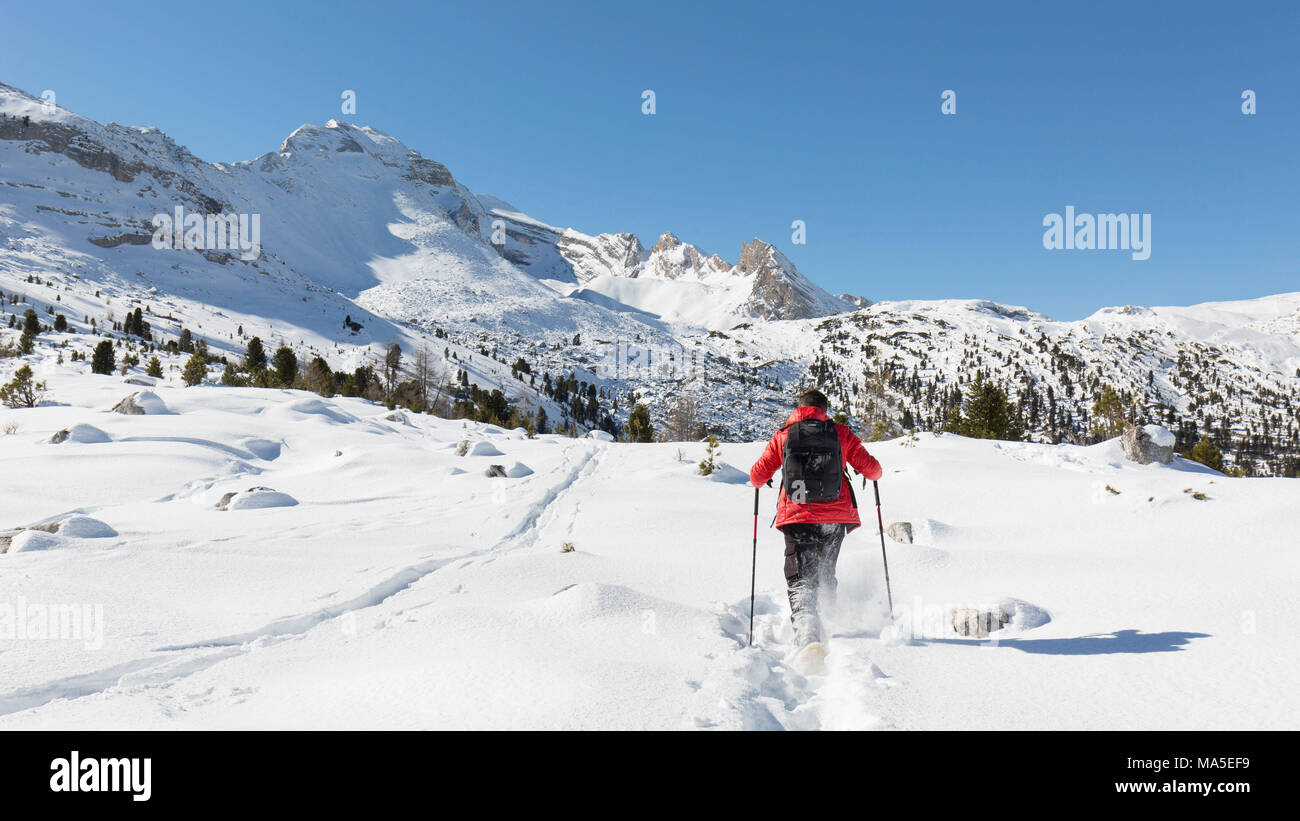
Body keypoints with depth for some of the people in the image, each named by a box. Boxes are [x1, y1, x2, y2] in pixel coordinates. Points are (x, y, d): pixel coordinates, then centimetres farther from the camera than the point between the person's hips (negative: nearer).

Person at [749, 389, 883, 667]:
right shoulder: (841, 433, 4)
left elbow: (757, 477, 6)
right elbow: (872, 469, 5)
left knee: (801, 581, -3)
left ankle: (808, 637, -25)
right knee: (825, 574, 24)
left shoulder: (783, 437, 4)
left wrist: (762, 480, 29)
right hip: (835, 518, 1)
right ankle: (828, 621, 21)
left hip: (796, 517, -1)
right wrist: (875, 472, 29)